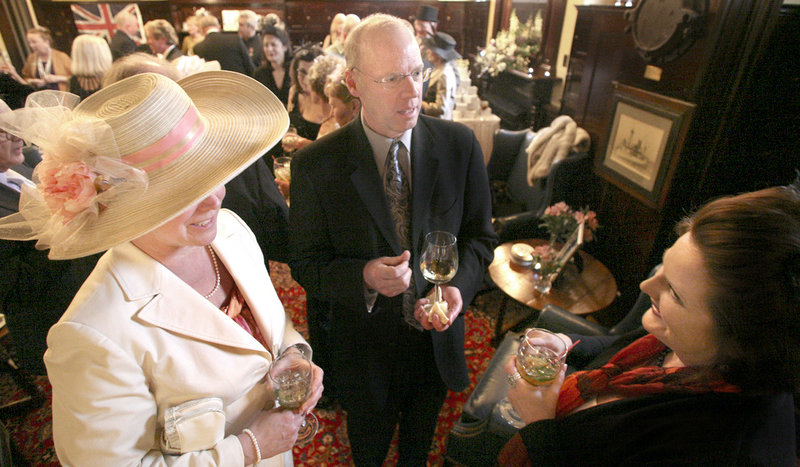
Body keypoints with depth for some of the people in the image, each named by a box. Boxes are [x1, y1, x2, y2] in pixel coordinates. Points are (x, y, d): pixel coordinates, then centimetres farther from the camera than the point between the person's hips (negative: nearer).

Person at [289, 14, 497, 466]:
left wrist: (459, 286, -22)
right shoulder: (315, 165, -19)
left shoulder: (460, 144, -13)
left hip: (437, 333, 3)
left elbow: (480, 235, -4)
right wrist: (363, 277, -31)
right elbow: (306, 262, -12)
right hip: (365, 341, -2)